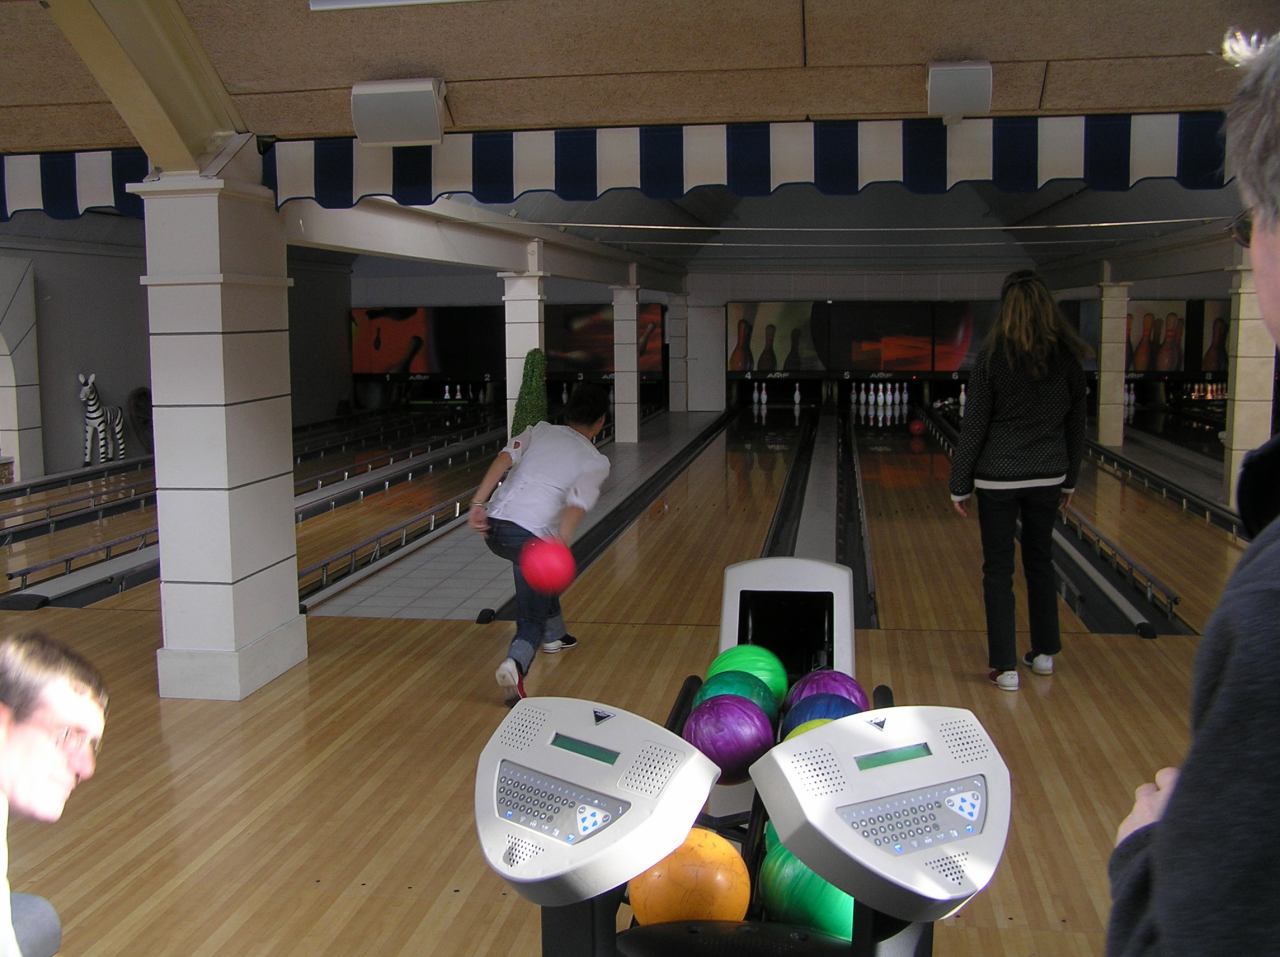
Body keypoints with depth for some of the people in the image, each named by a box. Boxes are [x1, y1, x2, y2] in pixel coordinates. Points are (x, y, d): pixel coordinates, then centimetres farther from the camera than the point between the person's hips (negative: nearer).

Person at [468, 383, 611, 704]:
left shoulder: (540, 431, 17)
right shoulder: (596, 462, 8)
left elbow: (504, 458, -1)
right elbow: (579, 502, -13)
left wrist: (479, 503, -8)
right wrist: (561, 540, -28)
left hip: (495, 527, 5)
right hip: (531, 538, -5)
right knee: (532, 617, 3)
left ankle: (554, 635, 51)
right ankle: (515, 664, -29)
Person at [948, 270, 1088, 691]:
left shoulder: (993, 357, -12)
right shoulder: (1068, 358, -1)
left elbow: (973, 427, -10)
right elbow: (1075, 424, 7)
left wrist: (959, 485, -2)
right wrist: (1069, 479, 19)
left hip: (999, 478, -4)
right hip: (1048, 477, 4)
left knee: (998, 570, 4)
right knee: (1040, 560, 19)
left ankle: (1005, 666, 6)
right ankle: (1045, 652, 30)